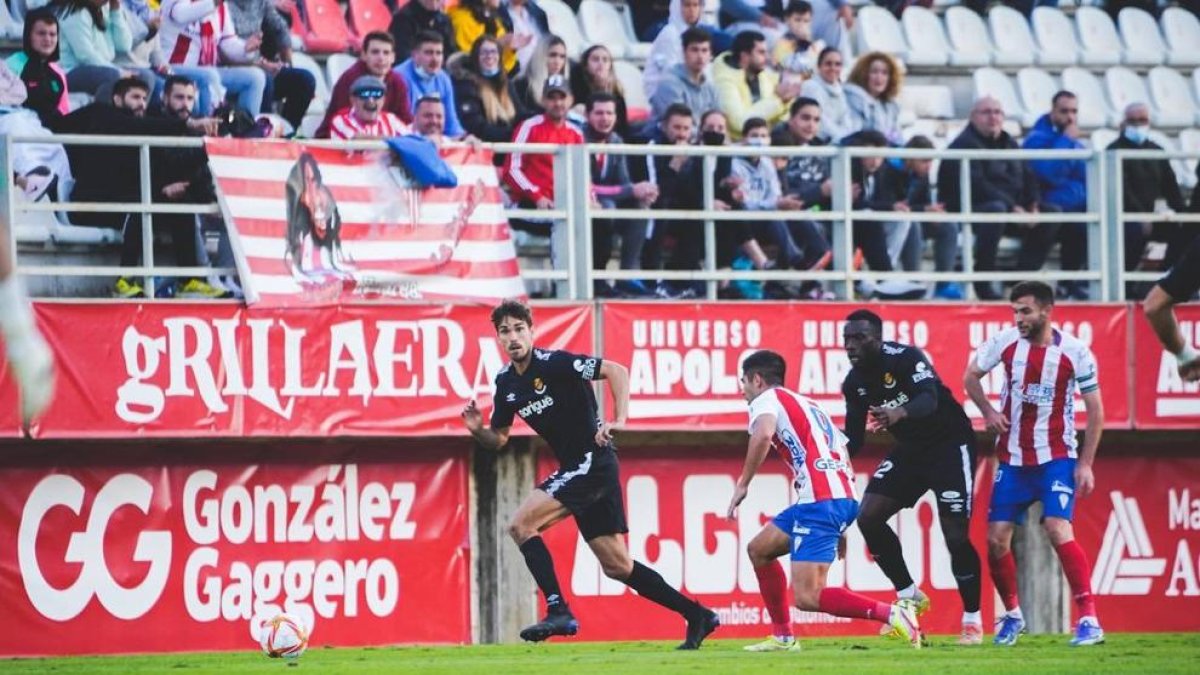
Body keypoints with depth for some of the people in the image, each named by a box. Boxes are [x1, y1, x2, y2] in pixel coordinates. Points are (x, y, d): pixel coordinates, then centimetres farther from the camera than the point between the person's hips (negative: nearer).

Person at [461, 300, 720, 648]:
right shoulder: (506, 382, 9)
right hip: (574, 469, 9)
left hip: (593, 461, -9)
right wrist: (477, 430, -3)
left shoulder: (553, 362, -14)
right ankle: (697, 616, 17)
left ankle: (558, 611, -17)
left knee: (521, 524, -17)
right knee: (616, 565, 9)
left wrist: (618, 420, -29)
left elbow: (616, 370, -19)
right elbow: (499, 438, 18)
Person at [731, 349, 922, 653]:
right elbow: (845, 459, 28)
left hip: (820, 501, -9)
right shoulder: (808, 404, 29)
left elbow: (763, 434, -20)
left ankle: (891, 614, -23)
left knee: (807, 597, -12)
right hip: (845, 496, 9)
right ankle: (782, 636, 22)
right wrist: (839, 528, 29)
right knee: (759, 549, 23)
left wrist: (742, 484, -10)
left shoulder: (767, 400, 5)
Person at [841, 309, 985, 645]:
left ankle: (973, 620, 4)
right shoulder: (855, 382, -3)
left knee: (956, 536, -11)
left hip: (950, 444, -7)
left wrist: (900, 413, -62)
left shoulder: (905, 357, -25)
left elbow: (929, 399, -42)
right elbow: (854, 438, 4)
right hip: (911, 449, 7)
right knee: (868, 517, -7)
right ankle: (909, 597, 7)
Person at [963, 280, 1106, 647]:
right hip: (1012, 458, 4)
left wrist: (1085, 464, -7)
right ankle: (1012, 614, 25)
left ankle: (1089, 620, -19)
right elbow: (971, 376, 12)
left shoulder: (1075, 351, -10)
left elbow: (1095, 410, -3)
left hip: (1057, 458, -4)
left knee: (1058, 529, -22)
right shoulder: (1005, 342, -4)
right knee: (997, 539, 1)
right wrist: (988, 411, -5)